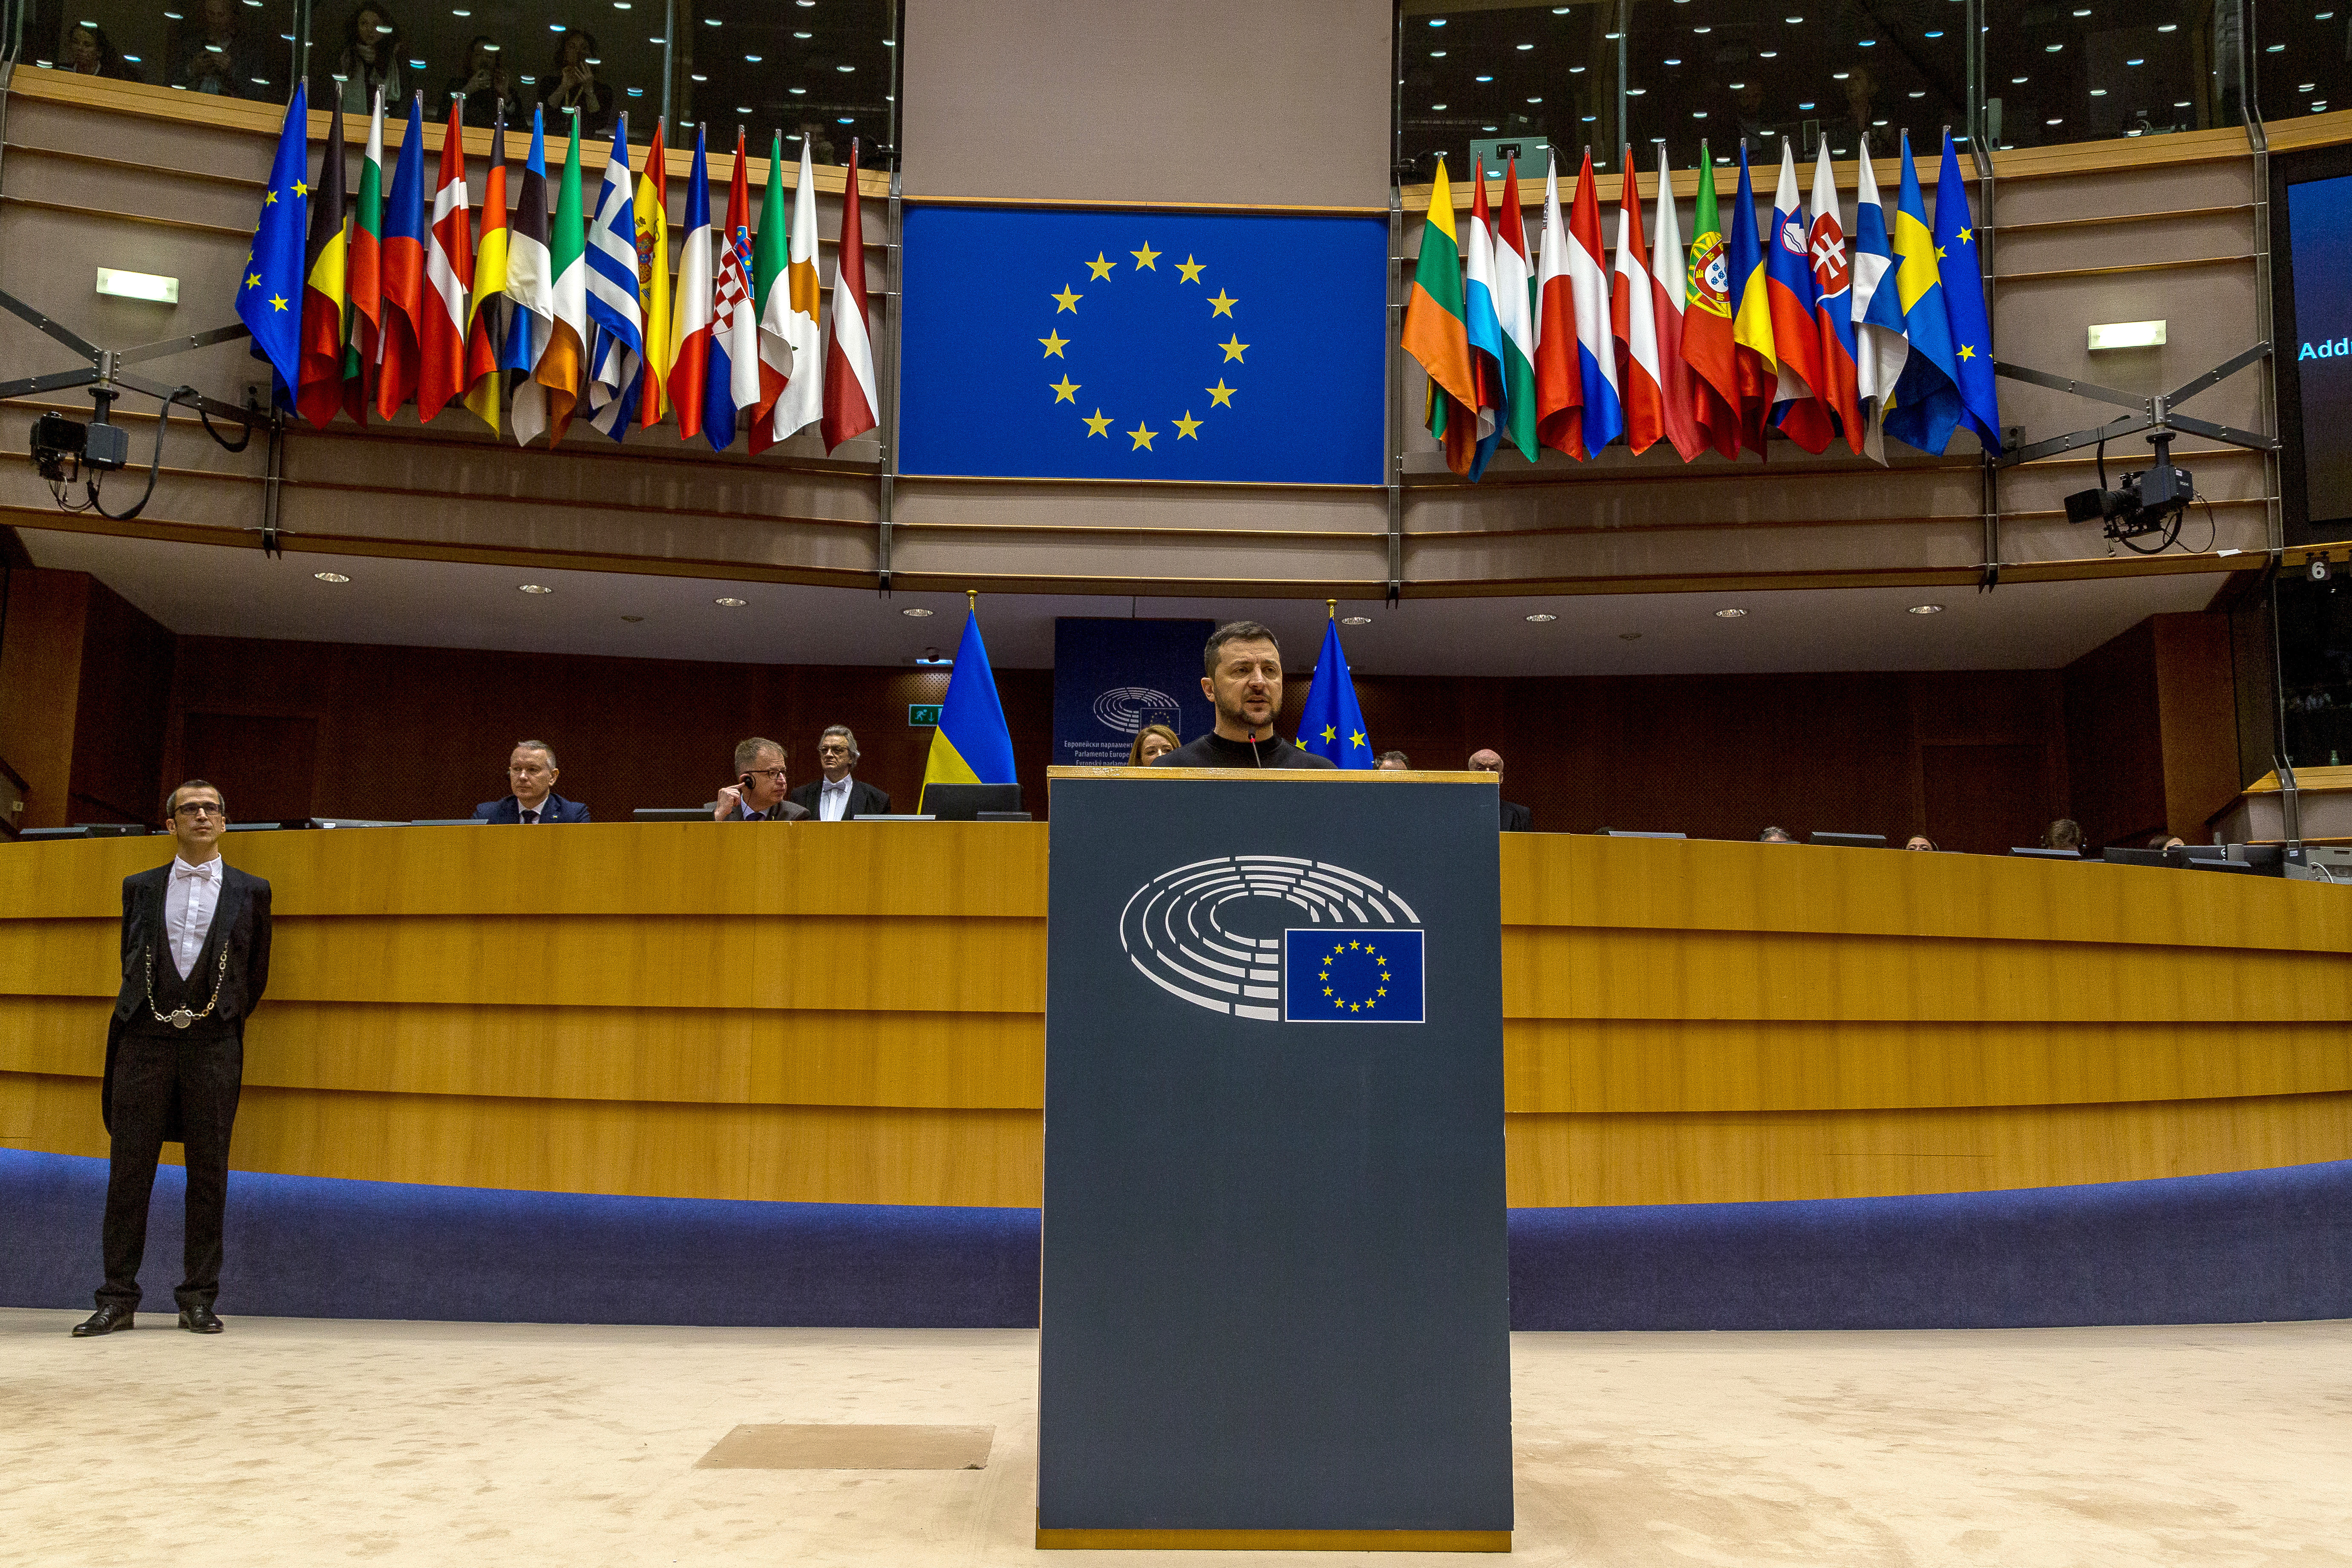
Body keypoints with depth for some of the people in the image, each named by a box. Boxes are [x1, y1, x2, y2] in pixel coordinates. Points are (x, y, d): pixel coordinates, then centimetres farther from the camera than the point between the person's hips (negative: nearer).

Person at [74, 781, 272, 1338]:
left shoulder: (250, 891, 10)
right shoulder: (140, 887, 13)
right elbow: (131, 961, 18)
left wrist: (222, 1021, 10)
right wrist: (152, 1012, 13)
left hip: (213, 1045, -1)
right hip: (145, 1040, 1)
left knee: (208, 1173, 0)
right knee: (129, 1170, 0)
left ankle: (198, 1299, 6)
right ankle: (118, 1297, 8)